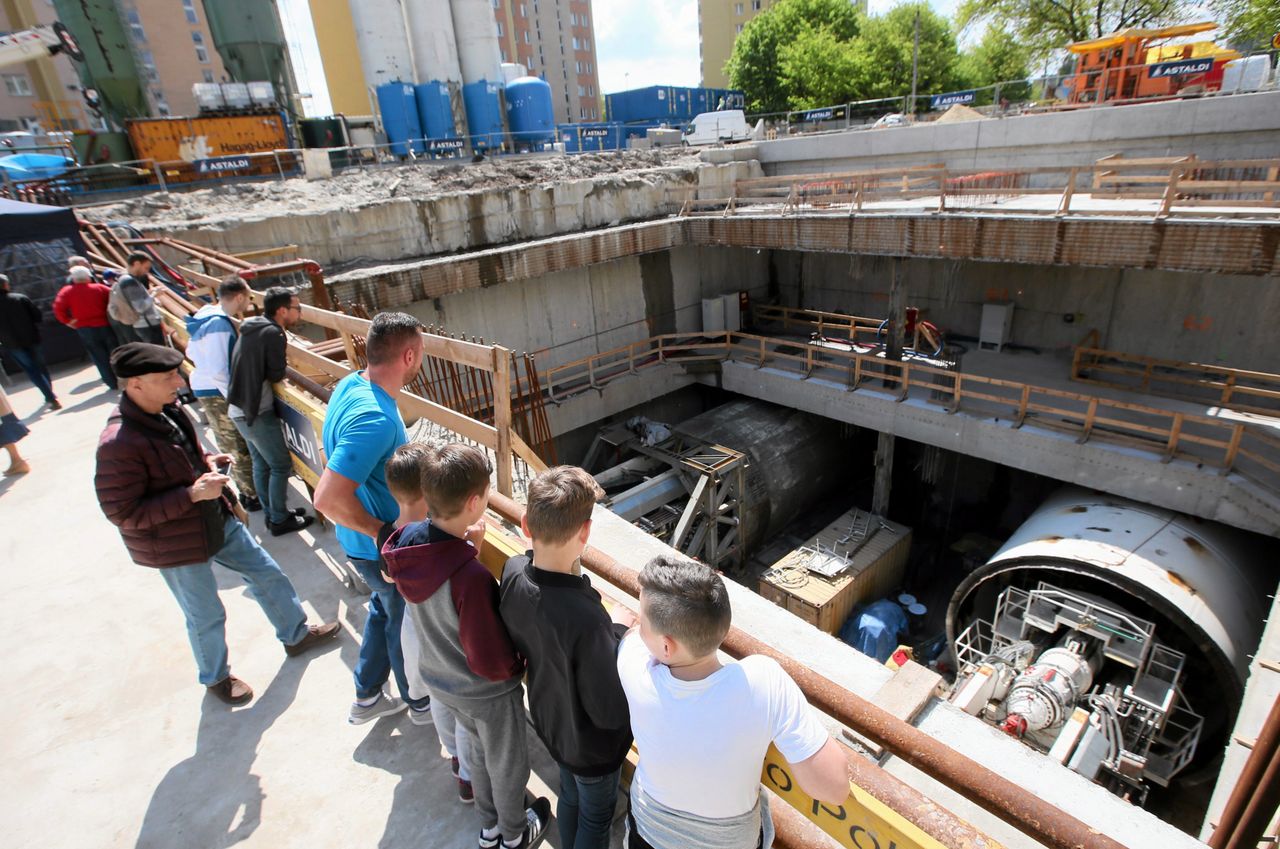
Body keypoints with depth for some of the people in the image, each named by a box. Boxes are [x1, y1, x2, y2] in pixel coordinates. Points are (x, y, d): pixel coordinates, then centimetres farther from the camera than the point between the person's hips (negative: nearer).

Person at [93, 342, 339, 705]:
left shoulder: (168, 410, -5)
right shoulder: (118, 445, -30)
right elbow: (123, 513, -26)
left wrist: (206, 460, -6)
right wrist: (192, 494, -30)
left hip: (217, 521, 7)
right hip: (176, 545, -7)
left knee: (267, 574, 18)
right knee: (206, 617, 14)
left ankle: (296, 634, 41)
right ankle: (215, 677, 42)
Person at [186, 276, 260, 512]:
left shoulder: (206, 315, 5)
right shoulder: (220, 325, -24)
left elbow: (191, 353, 16)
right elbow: (218, 371, -28)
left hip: (202, 387, 10)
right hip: (217, 393, -10)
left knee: (228, 443, 22)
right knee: (239, 447, 2)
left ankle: (246, 489, 37)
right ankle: (253, 496, 13)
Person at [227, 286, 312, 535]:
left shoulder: (252, 327, 10)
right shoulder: (273, 333, -17)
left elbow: (253, 365, 14)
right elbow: (276, 375, -15)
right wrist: (283, 348, 2)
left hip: (241, 409, 9)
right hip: (257, 412, -9)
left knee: (260, 463, 18)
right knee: (281, 465, 2)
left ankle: (271, 513, 29)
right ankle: (280, 520, 11)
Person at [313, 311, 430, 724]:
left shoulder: (351, 384, -5)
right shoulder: (375, 419, -36)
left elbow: (335, 450, 12)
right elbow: (329, 499, -37)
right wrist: (383, 532, -23)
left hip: (367, 544, 8)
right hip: (382, 549, -8)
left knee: (385, 609, 27)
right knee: (405, 622, 15)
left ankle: (367, 697, 47)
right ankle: (423, 702, 42)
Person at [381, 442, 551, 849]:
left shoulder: (407, 540, -20)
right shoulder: (471, 577, -41)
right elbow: (490, 662, -29)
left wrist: (461, 541, -6)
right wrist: (520, 664, -10)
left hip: (438, 679, 6)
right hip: (486, 693, -6)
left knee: (482, 751, 33)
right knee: (507, 766, 25)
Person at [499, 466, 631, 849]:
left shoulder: (513, 572, -23)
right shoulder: (587, 619, -44)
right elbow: (610, 713, -29)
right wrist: (618, 634, -19)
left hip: (548, 719, 6)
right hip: (591, 744, -6)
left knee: (570, 797, 34)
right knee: (596, 815, 26)